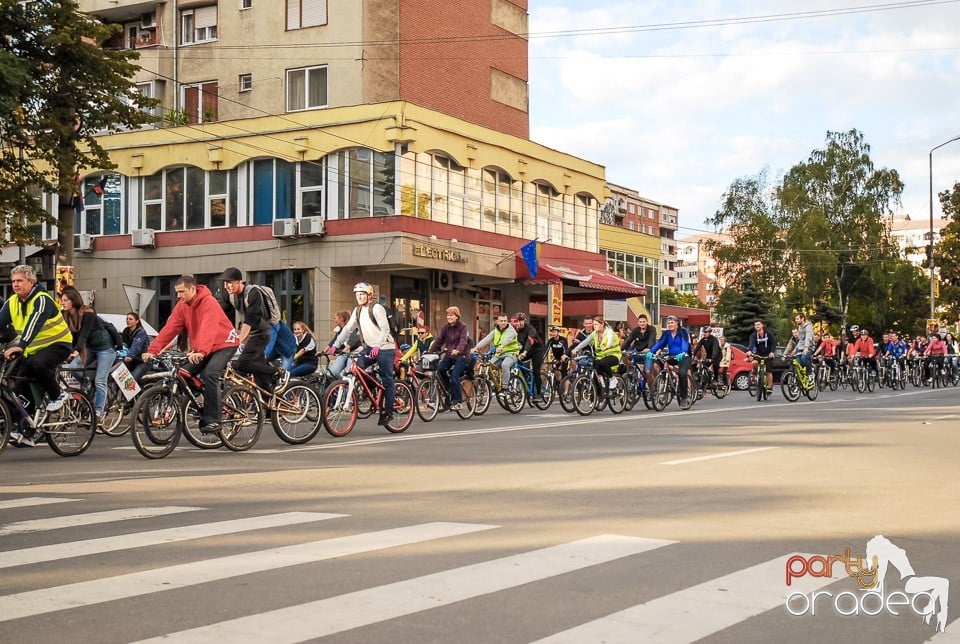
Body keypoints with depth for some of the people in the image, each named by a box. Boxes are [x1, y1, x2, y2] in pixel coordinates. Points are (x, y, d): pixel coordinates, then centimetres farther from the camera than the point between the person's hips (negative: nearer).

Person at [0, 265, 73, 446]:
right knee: (21, 387, -2)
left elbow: (34, 324, -33)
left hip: (57, 344, -7)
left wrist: (20, 346, -45)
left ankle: (58, 395, -12)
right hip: (33, 349, 7)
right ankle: (27, 431, 6)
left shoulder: (42, 300, -19)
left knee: (38, 364, -37)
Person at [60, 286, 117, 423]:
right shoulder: (67, 316, -3)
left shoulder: (87, 313, -23)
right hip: (89, 347, 7)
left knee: (99, 381, -9)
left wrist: (76, 351, -45)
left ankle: (98, 412, -2)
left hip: (105, 346, -7)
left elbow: (84, 334, -32)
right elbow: (73, 336, -3)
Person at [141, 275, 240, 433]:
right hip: (200, 350, 7)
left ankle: (213, 420, -20)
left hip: (224, 344, -7)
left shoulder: (209, 303, -24)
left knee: (209, 374, -28)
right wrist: (152, 350, -20)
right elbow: (169, 329, -9)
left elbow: (208, 329, -37)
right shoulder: (181, 307, -2)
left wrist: (200, 352, -52)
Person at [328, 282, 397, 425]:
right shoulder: (357, 311, 11)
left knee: (387, 380, -6)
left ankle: (388, 412, -1)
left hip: (385, 348, -8)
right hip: (370, 347, 8)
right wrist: (335, 345, -4)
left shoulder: (376, 308, -12)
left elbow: (385, 329, -21)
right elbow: (347, 329, 7)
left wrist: (377, 346, -33)